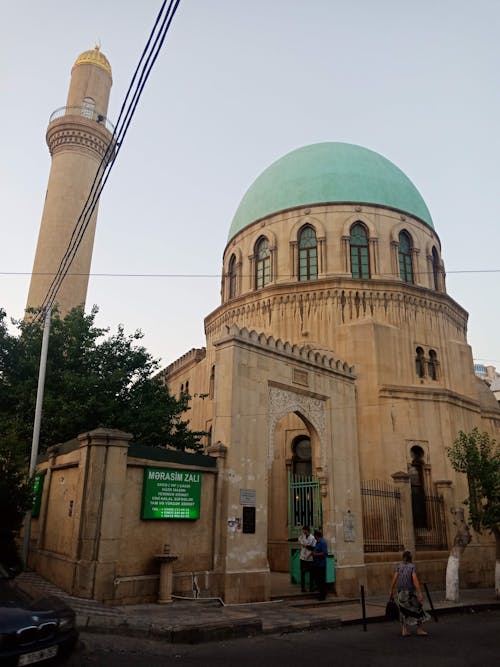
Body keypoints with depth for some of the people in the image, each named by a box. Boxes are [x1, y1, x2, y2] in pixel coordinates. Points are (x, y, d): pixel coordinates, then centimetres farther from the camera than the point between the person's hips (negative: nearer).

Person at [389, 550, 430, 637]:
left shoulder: (399, 566, 2)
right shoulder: (412, 567, -9)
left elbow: (394, 579, -3)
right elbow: (415, 580, -19)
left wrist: (391, 591, 2)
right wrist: (420, 593, -21)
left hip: (401, 592, 4)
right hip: (411, 591, -4)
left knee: (404, 611, 13)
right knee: (417, 609, 13)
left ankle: (404, 631, 10)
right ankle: (419, 630, 18)